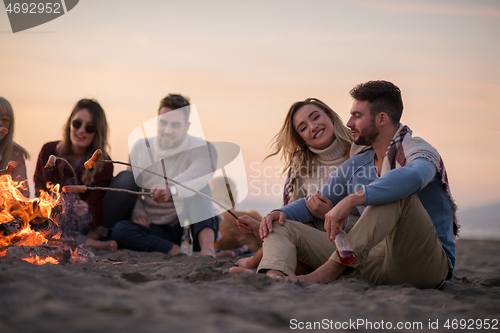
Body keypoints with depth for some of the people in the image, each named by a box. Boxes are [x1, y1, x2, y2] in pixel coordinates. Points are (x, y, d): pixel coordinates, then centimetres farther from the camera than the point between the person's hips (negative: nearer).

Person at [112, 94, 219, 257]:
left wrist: (171, 189, -53)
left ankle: (207, 247, -45)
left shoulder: (201, 148, -8)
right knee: (119, 229, -24)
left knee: (198, 187, -28)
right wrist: (137, 212, -10)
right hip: (156, 230, 3)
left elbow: (205, 170, -33)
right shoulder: (140, 148, 5)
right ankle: (179, 252, -36)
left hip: (190, 228, -3)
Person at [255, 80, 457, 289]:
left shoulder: (417, 151, -6)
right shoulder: (355, 167, 17)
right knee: (280, 226, -2)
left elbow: (412, 177, -33)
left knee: (397, 193, -35)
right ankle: (274, 275, -38)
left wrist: (350, 201, -40)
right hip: (378, 264, 6)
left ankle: (329, 270, -37)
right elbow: (313, 204, 23)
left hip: (428, 262, -6)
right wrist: (281, 212, 0)